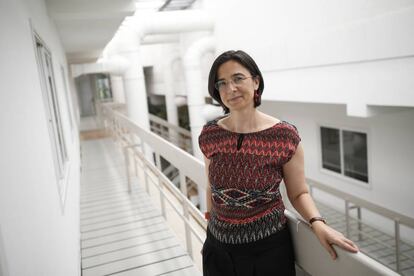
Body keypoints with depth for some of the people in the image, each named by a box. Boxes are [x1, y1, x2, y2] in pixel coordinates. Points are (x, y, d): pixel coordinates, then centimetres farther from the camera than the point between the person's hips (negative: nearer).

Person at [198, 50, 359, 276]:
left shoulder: (285, 136, -14)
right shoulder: (209, 135, -7)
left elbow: (299, 193, -4)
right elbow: (212, 187, 6)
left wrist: (317, 223, -20)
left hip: (269, 249, -2)